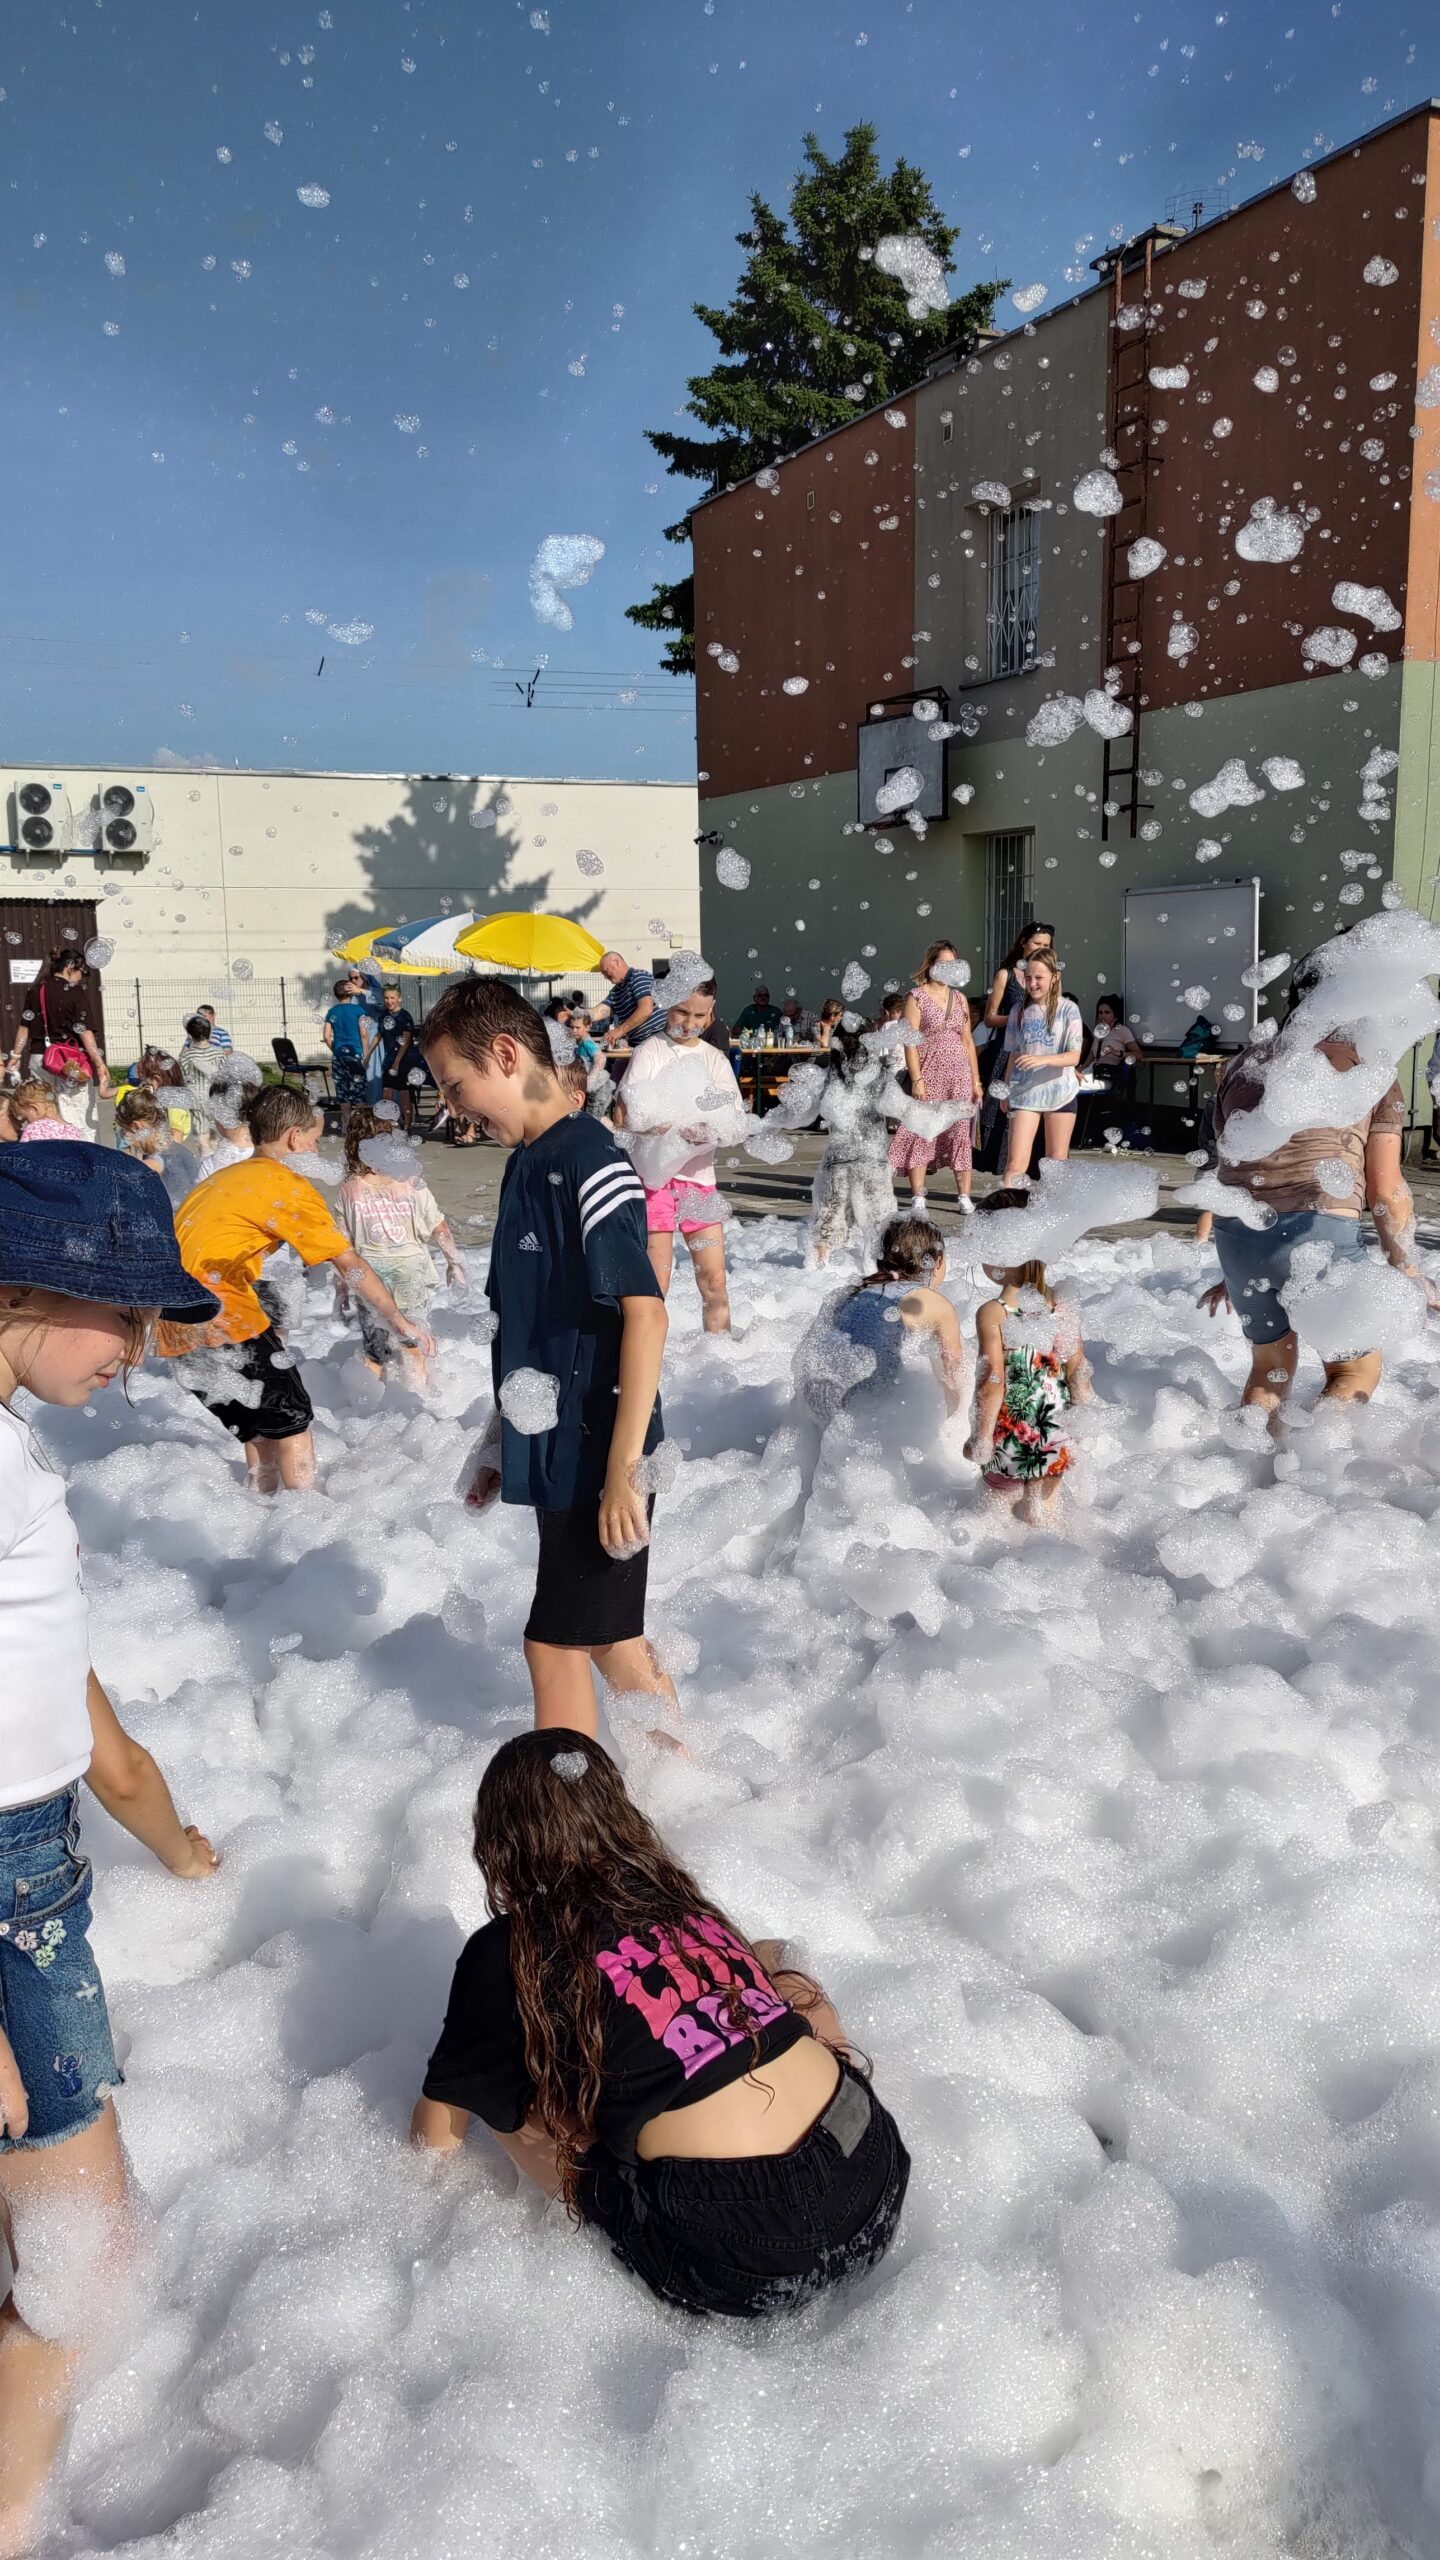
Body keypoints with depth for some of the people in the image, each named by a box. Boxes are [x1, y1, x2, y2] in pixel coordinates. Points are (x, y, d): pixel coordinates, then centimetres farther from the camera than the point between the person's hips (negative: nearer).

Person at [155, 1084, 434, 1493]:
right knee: (292, 1421, 6)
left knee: (260, 1426, 20)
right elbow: (350, 1264, -3)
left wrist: (267, 1328, 26)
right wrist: (398, 1319, 3)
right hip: (221, 1318, -8)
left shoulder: (225, 1178, 20)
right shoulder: (289, 1185, -4)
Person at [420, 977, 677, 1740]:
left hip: (595, 1456, -9)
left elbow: (645, 1315, -23)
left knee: (556, 1644, -1)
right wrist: (502, 1441, 21)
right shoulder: (527, 1163, 10)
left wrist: (622, 1469, -24)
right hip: (556, 1448, 9)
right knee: (609, 1635, 18)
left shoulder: (588, 1162, -18)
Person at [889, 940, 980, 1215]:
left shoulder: (959, 998, 14)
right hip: (929, 1074, -4)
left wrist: (976, 1079, 12)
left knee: (961, 1134, 3)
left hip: (959, 1075, 4)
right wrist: (916, 1079, -15)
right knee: (921, 1133, -4)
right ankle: (918, 1198, 2)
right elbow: (910, 1041, -7)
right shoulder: (916, 997, -1)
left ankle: (964, 1197, 7)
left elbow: (968, 1040, 16)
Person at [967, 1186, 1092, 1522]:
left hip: (1010, 1436, -4)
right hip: (1056, 1437, 4)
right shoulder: (1060, 1304, -4)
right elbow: (1078, 1369, 1)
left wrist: (981, 1437, -10)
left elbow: (993, 1382, -19)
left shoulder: (992, 1313, -18)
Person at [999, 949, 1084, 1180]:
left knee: (1056, 1163, 8)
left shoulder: (1068, 1009, -4)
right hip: (1024, 1092, 2)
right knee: (1015, 1163, -8)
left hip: (1059, 1093, -1)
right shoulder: (1019, 1010, 6)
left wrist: (1042, 1060, -28)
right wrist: (1006, 1091, 14)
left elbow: (1074, 1056, -12)